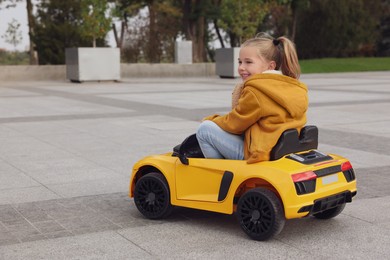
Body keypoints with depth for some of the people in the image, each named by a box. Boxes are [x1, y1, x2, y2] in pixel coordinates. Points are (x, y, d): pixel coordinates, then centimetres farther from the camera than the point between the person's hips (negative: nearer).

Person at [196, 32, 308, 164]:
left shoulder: (255, 91, -16)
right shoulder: (295, 87, 10)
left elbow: (234, 124, -5)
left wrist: (209, 120, 12)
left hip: (259, 152, -10)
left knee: (205, 129, -3)